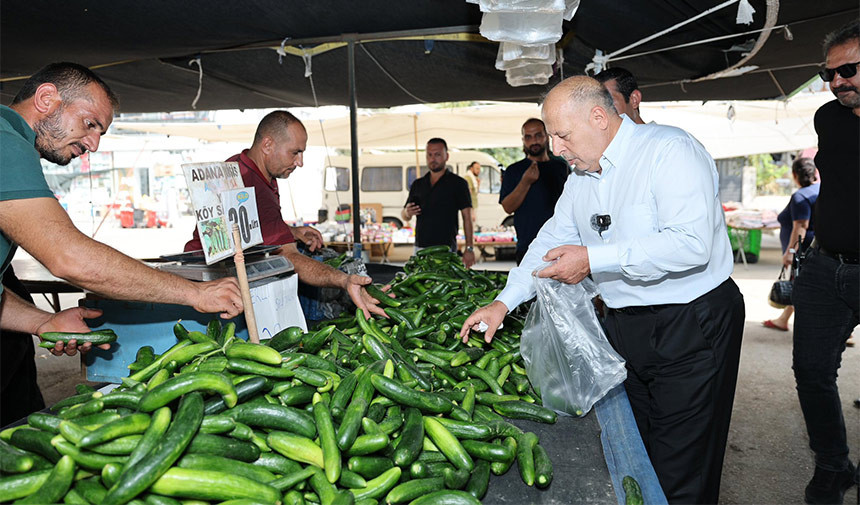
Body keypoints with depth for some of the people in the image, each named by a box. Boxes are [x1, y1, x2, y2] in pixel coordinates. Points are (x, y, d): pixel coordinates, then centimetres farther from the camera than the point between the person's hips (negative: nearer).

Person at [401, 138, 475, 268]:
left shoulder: (457, 183, 3)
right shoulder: (417, 184, 16)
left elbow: (467, 217, -2)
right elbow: (404, 216, 20)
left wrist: (469, 248, -10)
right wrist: (407, 212, -5)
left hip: (446, 248, -4)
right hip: (420, 248, 4)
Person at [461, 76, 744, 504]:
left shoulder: (671, 150, -15)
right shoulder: (580, 179, 10)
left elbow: (691, 243, -26)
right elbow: (552, 240, 14)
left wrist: (593, 259, -24)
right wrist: (503, 302, 5)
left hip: (692, 328, -7)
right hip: (624, 325, 7)